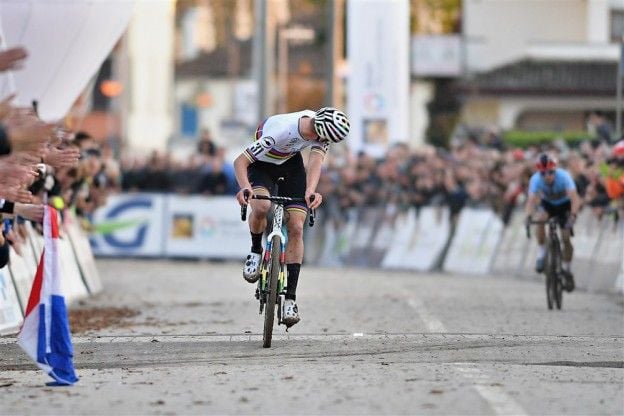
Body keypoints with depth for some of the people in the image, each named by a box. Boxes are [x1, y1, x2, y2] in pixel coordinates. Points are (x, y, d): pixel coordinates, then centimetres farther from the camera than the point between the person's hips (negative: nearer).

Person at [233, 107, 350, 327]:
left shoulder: (321, 128, -24)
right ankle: (256, 251, -5)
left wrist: (310, 191, -55)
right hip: (261, 165, -4)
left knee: (296, 228, -8)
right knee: (261, 207, -35)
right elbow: (240, 162, -36)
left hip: (291, 164, 4)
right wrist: (245, 188, -55)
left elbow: (315, 162, -35)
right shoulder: (281, 131, -40)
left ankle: (290, 297, -4)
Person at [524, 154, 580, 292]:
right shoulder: (536, 179, -29)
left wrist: (573, 216, -58)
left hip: (564, 205, -1)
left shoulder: (563, 176, -35)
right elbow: (531, 200, -35)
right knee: (540, 219, -32)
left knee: (566, 238, -13)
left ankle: (567, 270, 9)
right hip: (547, 203, 1)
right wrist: (528, 216, -54)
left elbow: (575, 199, -43)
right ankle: (541, 253, -17)